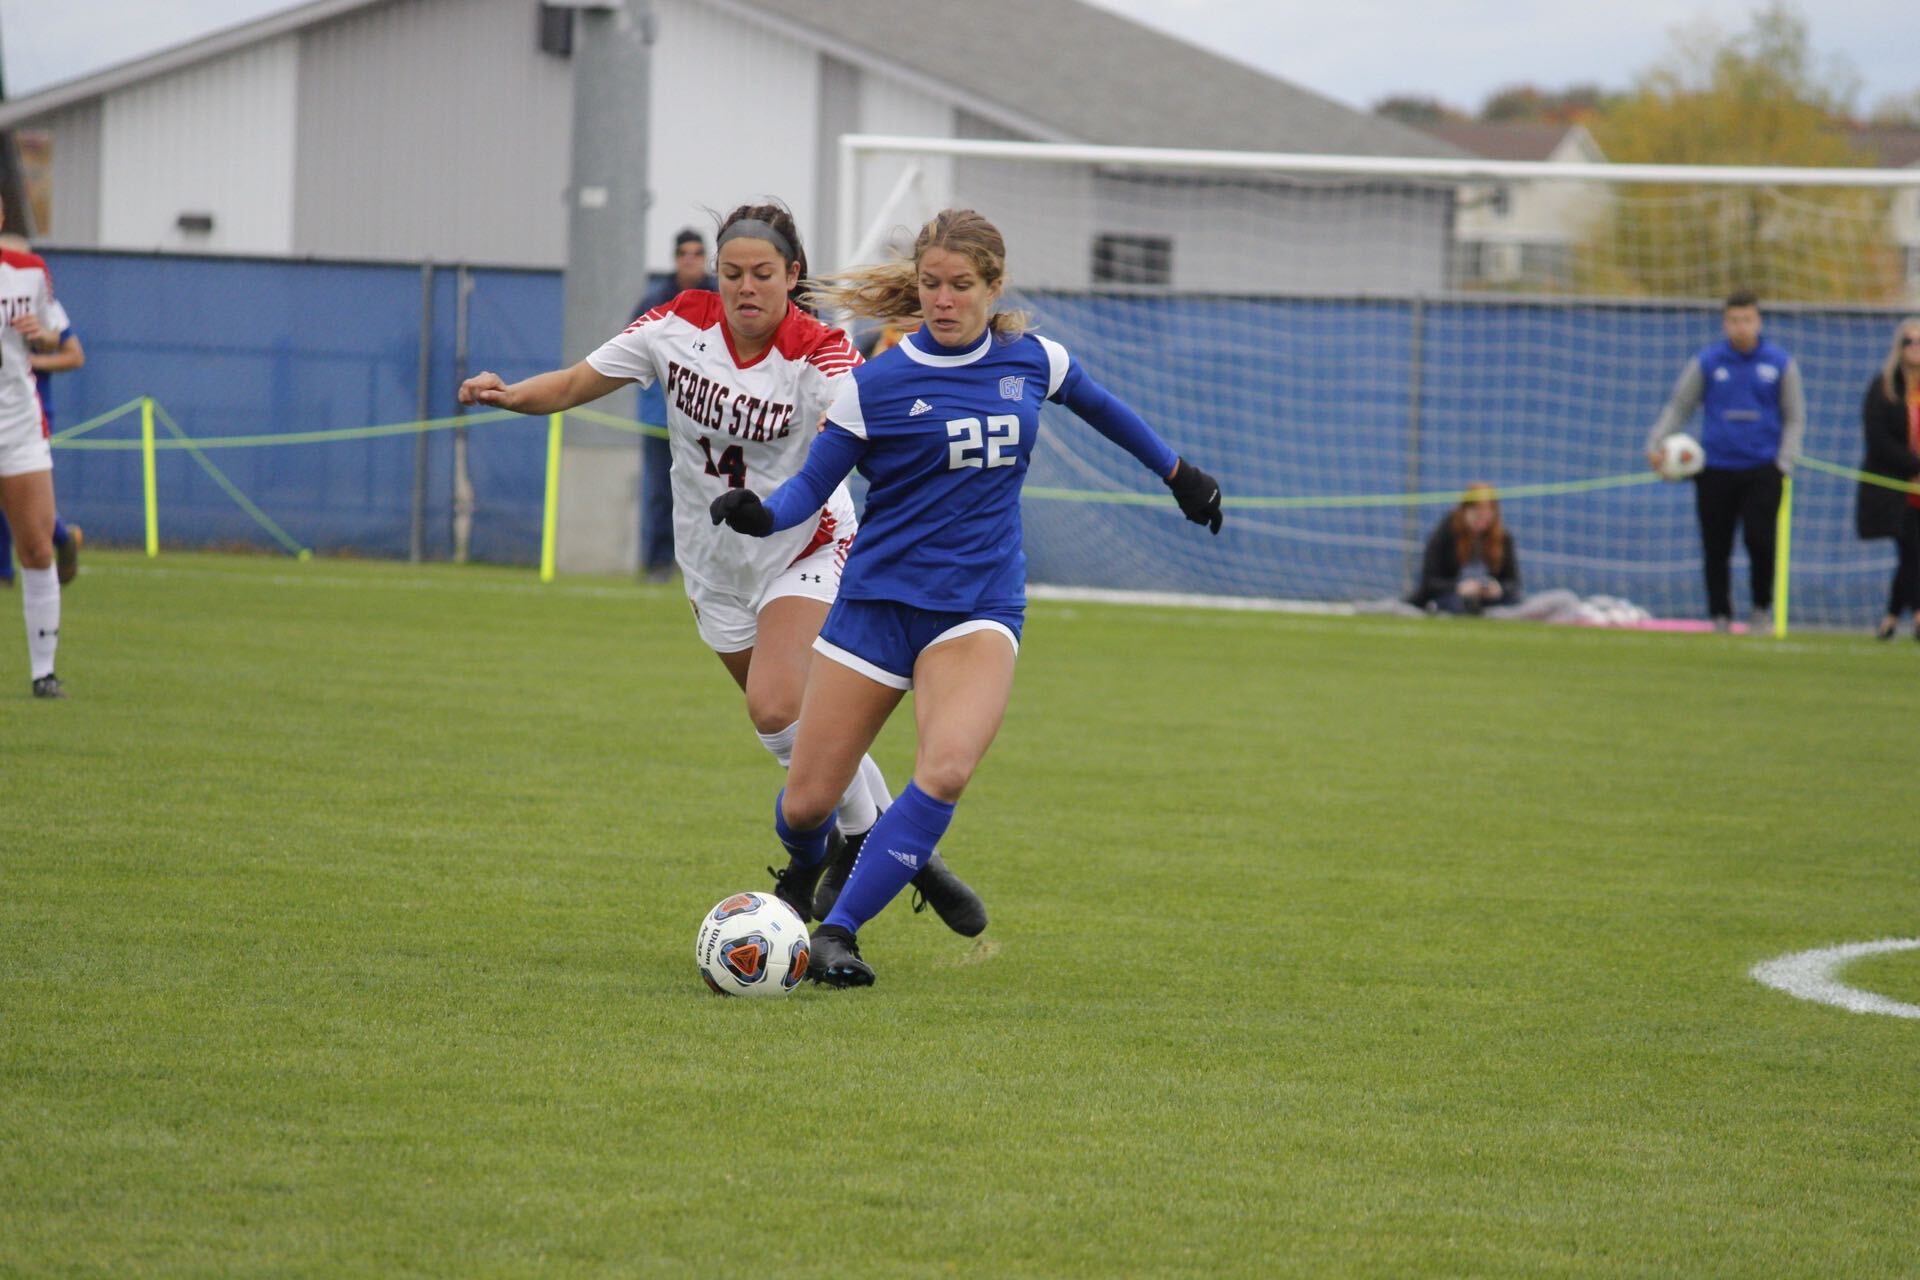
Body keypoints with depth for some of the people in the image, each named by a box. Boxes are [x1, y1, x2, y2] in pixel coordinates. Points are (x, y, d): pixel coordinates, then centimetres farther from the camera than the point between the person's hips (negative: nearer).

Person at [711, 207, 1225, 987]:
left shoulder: (1033, 361, 3)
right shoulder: (876, 385, -6)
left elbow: (1100, 406, 24)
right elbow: (812, 486, -4)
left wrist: (1177, 472, 36)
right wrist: (758, 514, -26)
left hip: (980, 609, 1)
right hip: (879, 598, -1)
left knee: (947, 770, -28)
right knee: (805, 804, 0)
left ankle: (838, 931, -20)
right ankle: (807, 872, 38)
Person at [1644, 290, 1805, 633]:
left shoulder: (1780, 364, 5)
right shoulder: (1706, 363, 5)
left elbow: (1794, 418, 11)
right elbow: (1677, 408, 9)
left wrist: (1785, 461, 0)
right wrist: (1656, 444, -5)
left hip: (1762, 471, -1)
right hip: (1715, 471, 1)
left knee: (1759, 540, -15)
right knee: (1716, 549, 3)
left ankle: (1762, 607, 4)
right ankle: (1720, 615, 15)